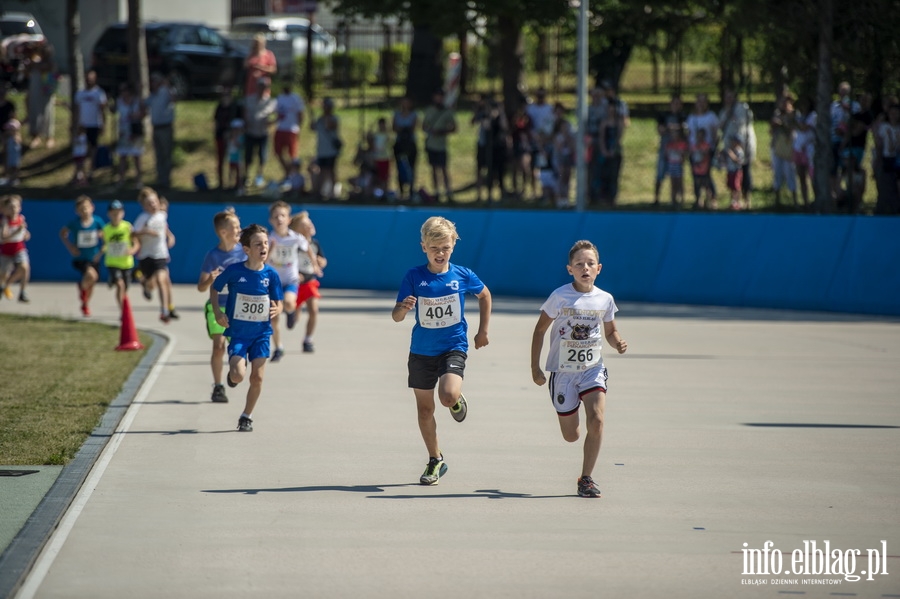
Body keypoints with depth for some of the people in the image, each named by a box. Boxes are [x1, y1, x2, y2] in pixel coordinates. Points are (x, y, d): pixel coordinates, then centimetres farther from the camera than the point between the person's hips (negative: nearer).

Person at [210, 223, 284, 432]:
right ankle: (233, 372, 21)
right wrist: (217, 311, -8)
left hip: (261, 332, 2)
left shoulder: (271, 274, -6)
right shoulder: (234, 271, -12)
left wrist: (276, 309, -21)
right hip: (237, 332, -2)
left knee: (257, 378, 0)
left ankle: (246, 416, 19)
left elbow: (278, 303, 3)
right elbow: (214, 288, 4)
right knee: (238, 375, -17)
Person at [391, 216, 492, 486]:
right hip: (421, 352, 2)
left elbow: (484, 295, 15)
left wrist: (483, 331, 15)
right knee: (424, 408, 8)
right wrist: (403, 308, -33)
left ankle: (457, 401, 12)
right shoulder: (414, 276, -8)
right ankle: (435, 461, 24)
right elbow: (396, 316, -10)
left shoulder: (463, 276, -6)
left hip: (453, 348, -2)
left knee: (448, 396, -26)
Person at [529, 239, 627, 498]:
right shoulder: (559, 296, -9)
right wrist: (535, 368, -3)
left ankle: (587, 478, -7)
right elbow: (540, 330, 0)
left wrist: (618, 342, -9)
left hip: (592, 369, 1)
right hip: (562, 370, -1)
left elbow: (610, 331, 15)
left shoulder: (604, 299, -1)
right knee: (571, 436, 4)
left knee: (596, 419, -21)